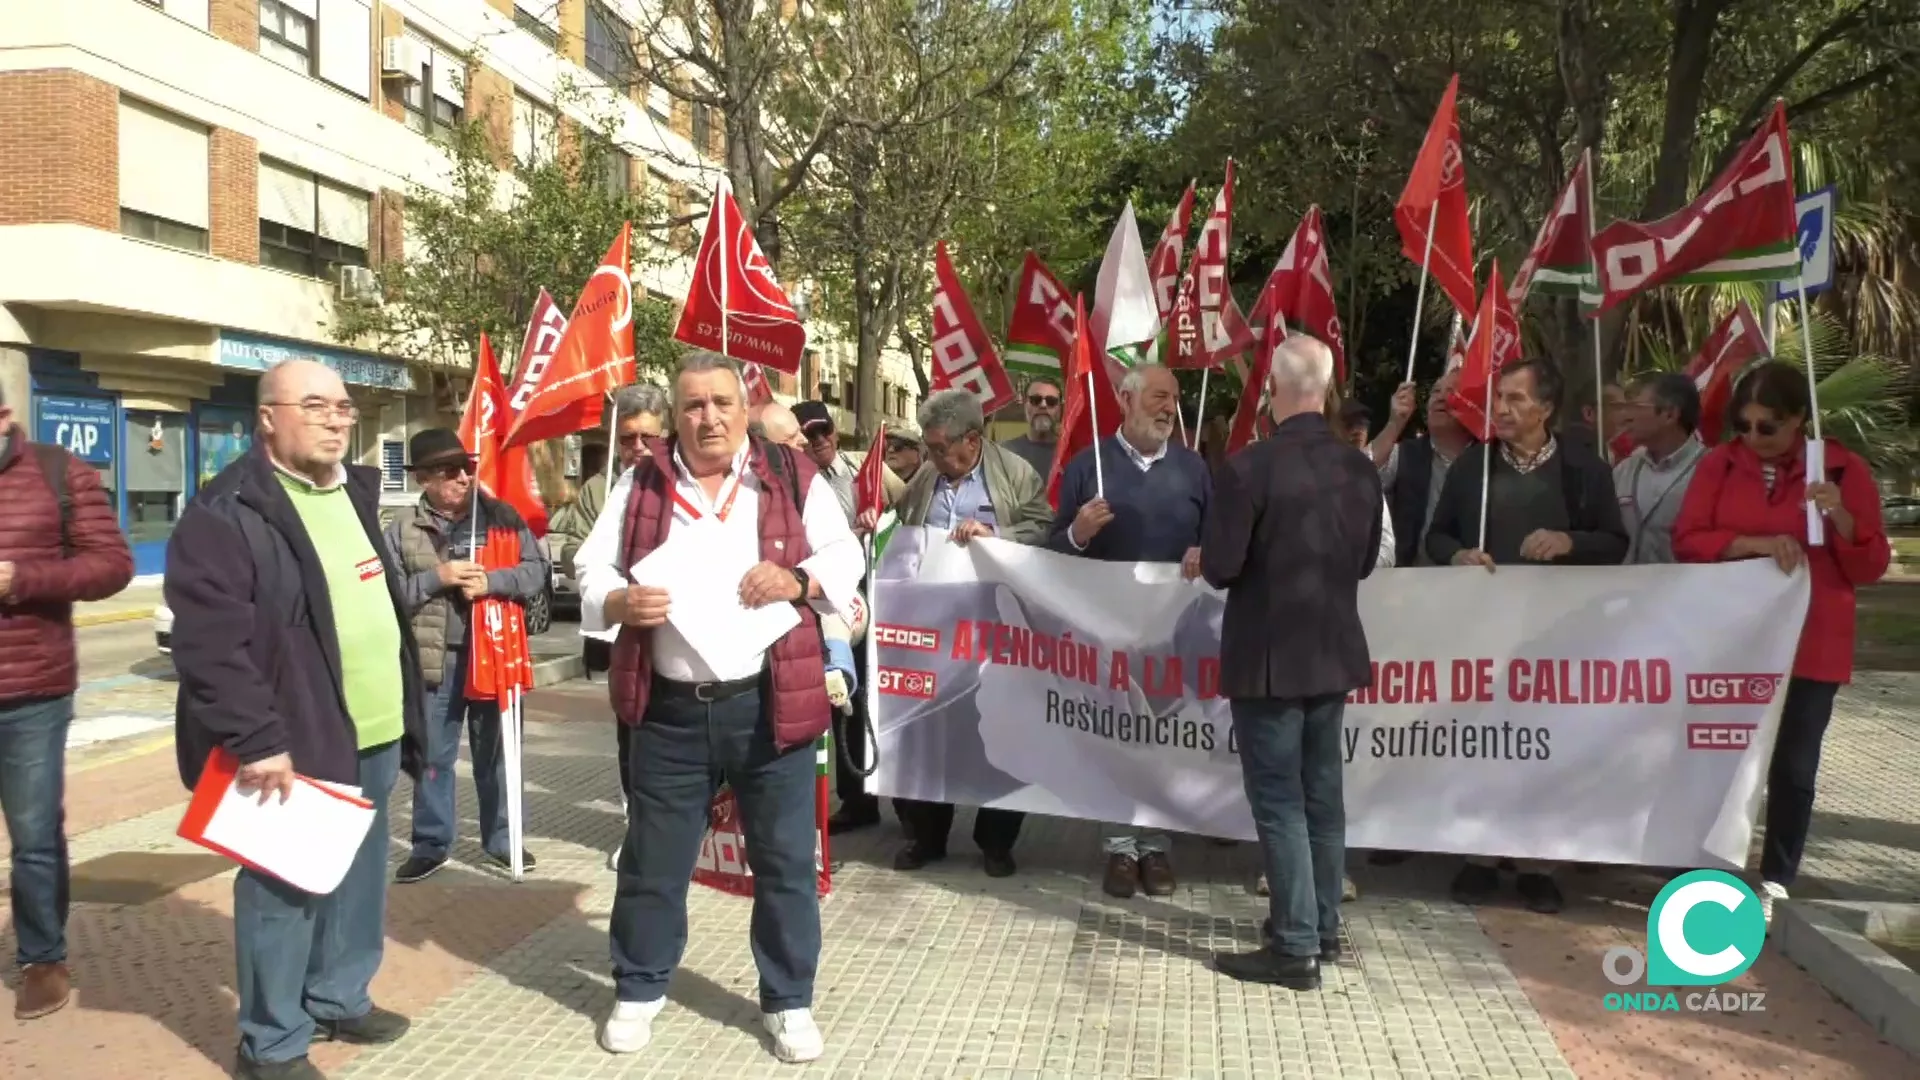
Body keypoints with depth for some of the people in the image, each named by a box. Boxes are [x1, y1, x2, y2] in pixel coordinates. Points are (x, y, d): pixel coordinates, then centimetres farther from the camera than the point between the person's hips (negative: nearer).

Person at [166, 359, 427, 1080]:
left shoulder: (353, 495, 14)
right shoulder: (227, 512, -14)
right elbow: (210, 643, -21)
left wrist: (403, 716, 20)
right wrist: (257, 740, -23)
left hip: (371, 736, 8)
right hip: (293, 744, -8)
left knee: (358, 881, 18)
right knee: (285, 891, 3)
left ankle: (339, 999, 36)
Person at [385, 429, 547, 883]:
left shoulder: (501, 516, 2)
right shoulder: (403, 529, 1)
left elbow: (536, 570, -2)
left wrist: (490, 581, -17)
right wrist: (436, 577, -16)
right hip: (435, 659, 0)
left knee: (494, 751, 12)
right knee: (433, 756, 9)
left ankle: (499, 837, 25)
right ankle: (431, 844, 23)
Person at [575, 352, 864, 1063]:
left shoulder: (794, 478, 2)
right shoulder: (640, 485, 6)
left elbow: (846, 558, 3)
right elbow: (593, 567, 5)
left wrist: (799, 579, -17)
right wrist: (620, 602, -16)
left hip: (769, 703, -1)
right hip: (670, 708, 1)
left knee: (785, 860, 8)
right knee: (653, 859, 13)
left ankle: (789, 1000, 25)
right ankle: (638, 989, 33)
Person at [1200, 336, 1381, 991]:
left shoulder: (1250, 467, -18)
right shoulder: (1360, 469, 2)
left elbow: (1219, 568, -15)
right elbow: (1364, 561, 11)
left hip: (1268, 656, -6)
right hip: (1333, 651, 7)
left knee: (1278, 801, 0)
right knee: (1321, 795, 16)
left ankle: (1296, 948, 5)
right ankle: (1323, 928, 27)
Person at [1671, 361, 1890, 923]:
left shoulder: (1844, 468, -2)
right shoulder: (1719, 463, 1)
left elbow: (1871, 566, -2)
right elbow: (1687, 540, -6)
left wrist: (1840, 517, -20)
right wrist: (1756, 543, -20)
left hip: (1809, 645, -1)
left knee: (1793, 764, 5)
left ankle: (1776, 881, 15)